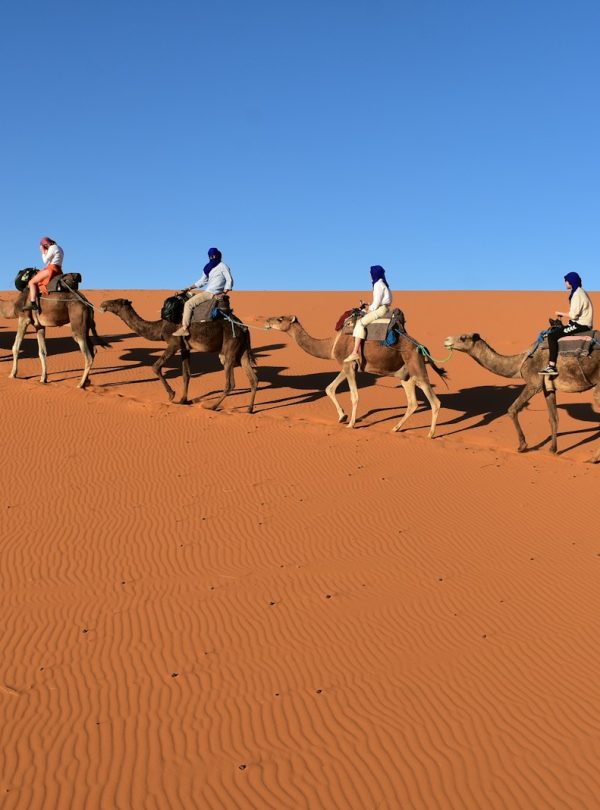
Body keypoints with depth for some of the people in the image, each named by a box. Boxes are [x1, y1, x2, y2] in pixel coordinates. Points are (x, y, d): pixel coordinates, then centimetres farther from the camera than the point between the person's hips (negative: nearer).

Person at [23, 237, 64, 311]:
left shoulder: (52, 247, -7)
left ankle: (33, 303, -23)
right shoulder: (59, 248, 22)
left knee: (32, 282, -9)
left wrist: (43, 252, 4)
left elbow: (46, 261, -6)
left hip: (52, 269, -10)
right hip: (58, 271, 10)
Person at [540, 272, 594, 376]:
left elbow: (573, 315, -22)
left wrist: (560, 313, -7)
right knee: (555, 331, 21)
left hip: (581, 325, -11)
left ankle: (552, 367, -21)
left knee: (552, 336, -17)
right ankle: (551, 363, 20)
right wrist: (563, 314, 7)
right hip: (582, 323, 11)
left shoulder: (577, 294, -17)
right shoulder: (579, 292, 15)